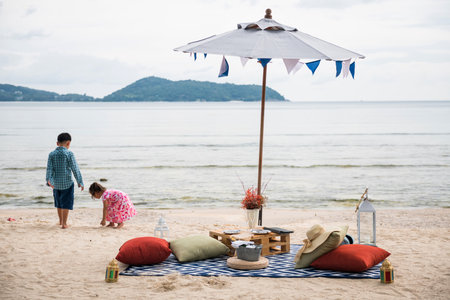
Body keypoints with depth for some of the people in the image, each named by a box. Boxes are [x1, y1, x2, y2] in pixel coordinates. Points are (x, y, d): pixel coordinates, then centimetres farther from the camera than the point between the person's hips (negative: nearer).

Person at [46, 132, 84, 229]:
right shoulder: (69, 154, -9)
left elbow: (49, 168, -5)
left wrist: (48, 180, -9)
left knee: (59, 203, 19)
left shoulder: (52, 154, 2)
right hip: (67, 183, -4)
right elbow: (75, 169, -8)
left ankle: (61, 221, 34)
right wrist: (80, 182, -3)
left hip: (55, 183, 4)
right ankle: (64, 223, -1)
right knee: (66, 203, 2)